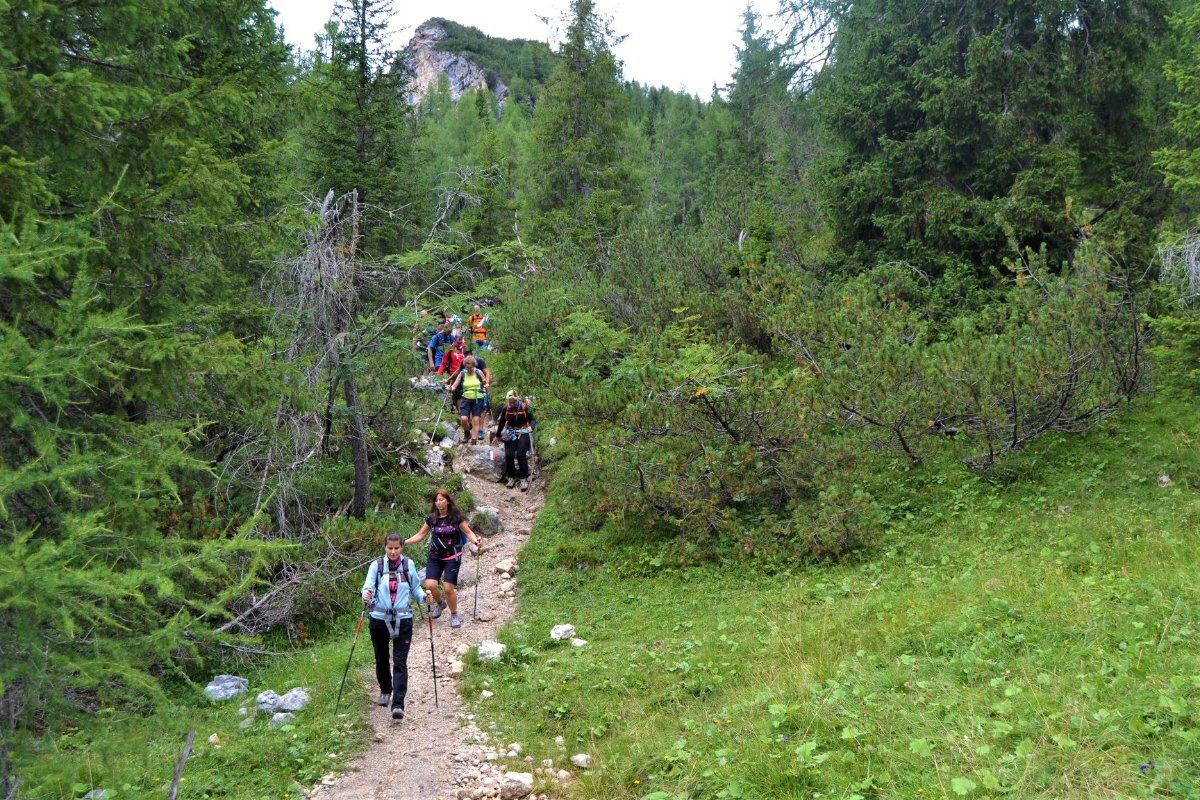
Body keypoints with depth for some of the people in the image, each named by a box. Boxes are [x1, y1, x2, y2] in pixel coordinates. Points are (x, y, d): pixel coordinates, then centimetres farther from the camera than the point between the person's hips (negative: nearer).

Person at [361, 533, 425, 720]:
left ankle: (398, 704, -12)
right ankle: (385, 690, 43)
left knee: (400, 662, -9)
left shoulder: (408, 564, 1)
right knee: (381, 659, 17)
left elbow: (415, 587, 9)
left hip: (403, 620, -1)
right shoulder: (377, 565, -3)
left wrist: (423, 597, -11)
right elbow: (368, 586, -13)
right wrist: (366, 595, -36)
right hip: (380, 619, 1)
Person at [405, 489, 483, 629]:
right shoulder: (431, 518, 1)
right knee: (430, 585, -13)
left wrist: (476, 541, -26)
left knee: (448, 588, -9)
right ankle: (440, 603, 21)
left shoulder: (456, 517, -8)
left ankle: (454, 615, 17)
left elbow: (468, 532, -5)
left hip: (452, 557, -3)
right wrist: (404, 542, -1)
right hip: (435, 557, 3)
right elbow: (420, 535, 8)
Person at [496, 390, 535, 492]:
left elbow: (532, 419, 4)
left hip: (523, 433, -3)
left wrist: (531, 427, -15)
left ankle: (524, 479, -6)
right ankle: (511, 477, 6)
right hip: (510, 434, 3)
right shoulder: (505, 409, 0)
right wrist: (497, 435, 20)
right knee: (509, 455, -12)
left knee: (521, 455, -17)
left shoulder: (524, 408, -8)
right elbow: (501, 423, 13)